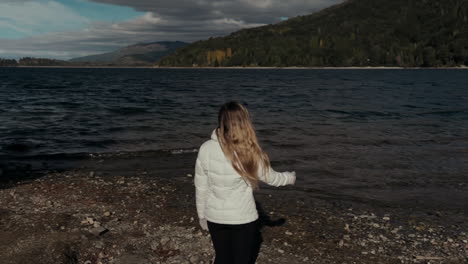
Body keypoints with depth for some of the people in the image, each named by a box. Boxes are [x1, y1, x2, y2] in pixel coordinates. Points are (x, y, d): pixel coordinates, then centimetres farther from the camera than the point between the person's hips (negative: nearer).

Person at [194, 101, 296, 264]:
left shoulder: (205, 149, -13)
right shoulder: (249, 152, -20)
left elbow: (201, 187, -4)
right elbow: (271, 178, -3)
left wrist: (202, 215, 12)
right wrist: (291, 178, 18)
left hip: (215, 217, 3)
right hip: (243, 218, -3)